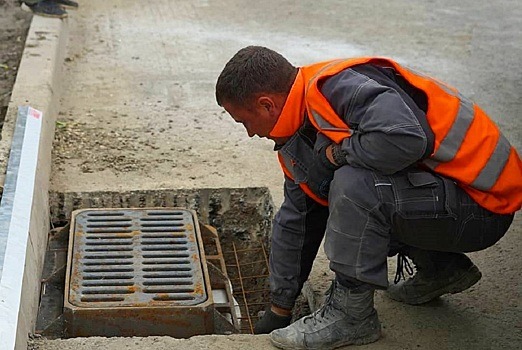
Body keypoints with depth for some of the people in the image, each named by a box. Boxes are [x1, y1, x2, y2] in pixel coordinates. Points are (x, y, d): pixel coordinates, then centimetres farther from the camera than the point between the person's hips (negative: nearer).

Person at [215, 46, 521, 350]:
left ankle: (352, 314, -9)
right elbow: (295, 223, 16)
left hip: (484, 201, -10)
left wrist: (339, 152, -18)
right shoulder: (299, 137, 8)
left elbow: (404, 139, -38)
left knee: (353, 186, -28)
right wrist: (279, 312, 22)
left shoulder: (340, 85, -21)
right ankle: (442, 268, 18)